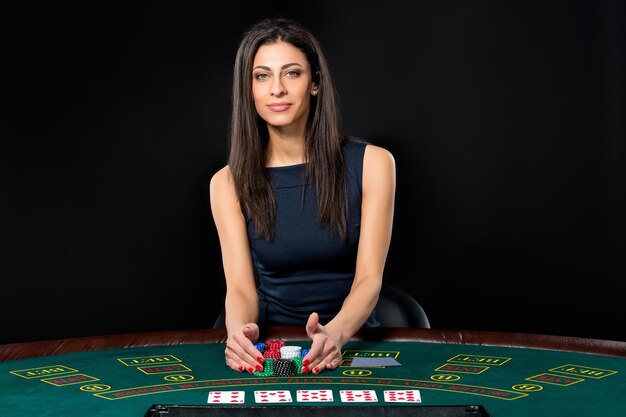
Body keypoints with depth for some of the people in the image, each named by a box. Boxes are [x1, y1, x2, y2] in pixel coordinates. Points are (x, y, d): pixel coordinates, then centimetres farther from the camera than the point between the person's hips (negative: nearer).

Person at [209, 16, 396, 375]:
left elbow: (369, 279, -9)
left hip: (353, 340, -2)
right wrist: (240, 331, -29)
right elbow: (241, 288, -5)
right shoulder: (229, 183, 1)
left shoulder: (371, 164, -3)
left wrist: (336, 333, -30)